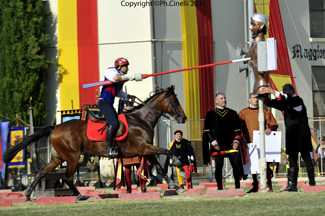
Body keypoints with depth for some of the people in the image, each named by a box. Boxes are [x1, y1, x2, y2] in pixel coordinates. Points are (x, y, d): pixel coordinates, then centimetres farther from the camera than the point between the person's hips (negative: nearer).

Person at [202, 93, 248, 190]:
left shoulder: (232, 113, 14)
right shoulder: (210, 114, 9)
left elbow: (237, 129, 13)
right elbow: (207, 130, 4)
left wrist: (236, 141, -2)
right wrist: (213, 142, -8)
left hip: (231, 144, 1)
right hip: (218, 146, -1)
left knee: (236, 165, -8)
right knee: (218, 167, -1)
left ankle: (237, 186, 0)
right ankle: (220, 188, 5)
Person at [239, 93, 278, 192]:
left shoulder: (264, 112, 9)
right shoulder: (243, 113, 10)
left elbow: (274, 124, 4)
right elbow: (239, 128, 9)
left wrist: (269, 128, -17)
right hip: (250, 142, 1)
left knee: (265, 164, -9)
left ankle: (269, 185, -6)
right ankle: (255, 186, 8)